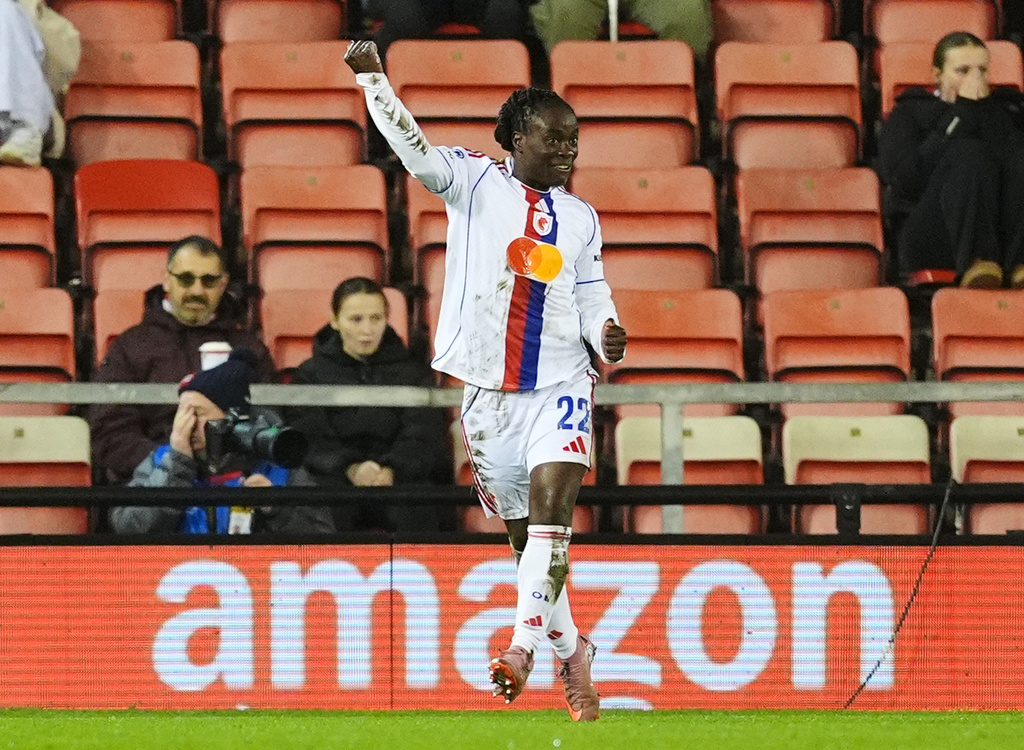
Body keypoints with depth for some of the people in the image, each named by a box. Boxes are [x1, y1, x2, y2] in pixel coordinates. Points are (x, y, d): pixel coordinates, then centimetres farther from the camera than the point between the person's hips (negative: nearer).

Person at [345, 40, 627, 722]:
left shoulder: (581, 218, 11)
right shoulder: (476, 183, 1)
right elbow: (414, 148, -12)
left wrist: (606, 333, -4)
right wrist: (373, 77, -24)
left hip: (561, 387, 1)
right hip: (488, 392, -1)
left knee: (551, 511, -21)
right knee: (522, 532, 7)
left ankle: (524, 646, -27)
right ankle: (572, 651, 23)